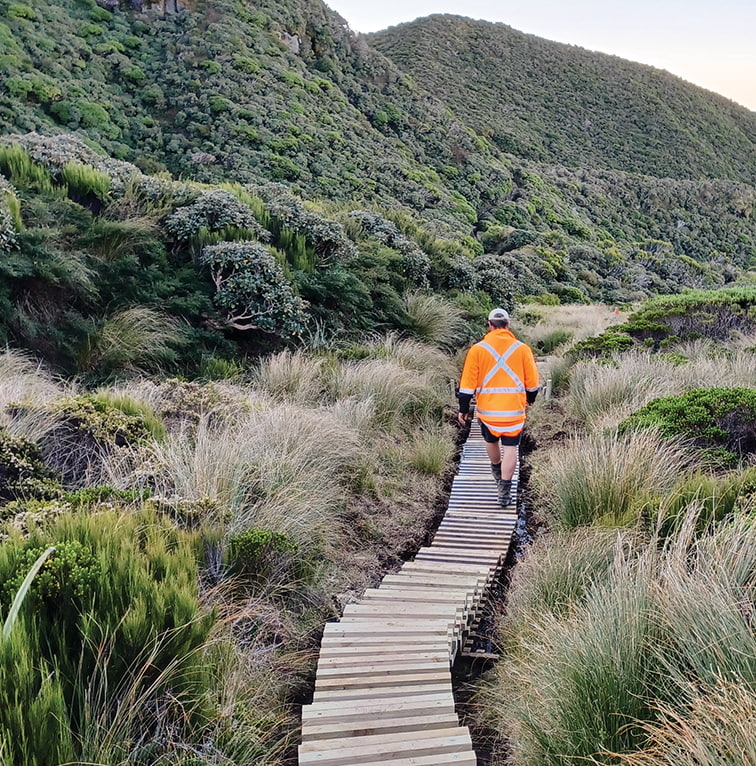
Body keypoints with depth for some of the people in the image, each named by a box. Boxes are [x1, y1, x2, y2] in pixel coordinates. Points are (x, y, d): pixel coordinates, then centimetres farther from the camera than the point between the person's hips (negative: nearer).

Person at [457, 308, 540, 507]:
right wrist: (530, 399, 24)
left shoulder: (477, 350, -5)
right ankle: (504, 493, 3)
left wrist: (463, 409, 5)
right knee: (510, 448, 4)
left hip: (487, 410, 1)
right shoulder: (522, 349, -2)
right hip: (514, 410, -1)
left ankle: (498, 473, 46)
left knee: (491, 442, 23)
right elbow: (532, 382, 5)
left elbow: (467, 384, -5)